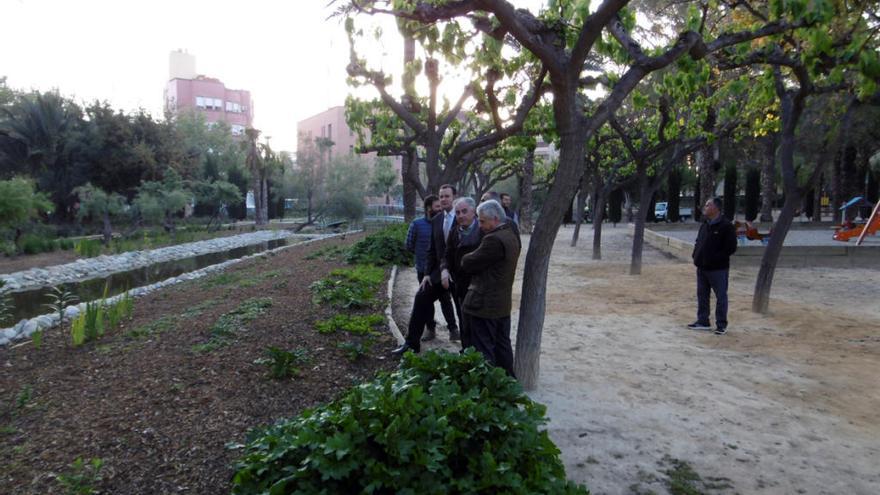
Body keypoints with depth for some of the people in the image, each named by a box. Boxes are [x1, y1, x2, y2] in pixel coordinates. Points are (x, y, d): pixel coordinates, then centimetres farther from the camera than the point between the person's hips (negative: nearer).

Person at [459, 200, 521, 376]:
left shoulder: (494, 240, -21)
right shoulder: (511, 236, 10)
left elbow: (468, 264, -16)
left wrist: (465, 258, 3)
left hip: (484, 306, -10)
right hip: (503, 304, 10)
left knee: (483, 351, 0)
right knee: (502, 346, 18)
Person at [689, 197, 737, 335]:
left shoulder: (726, 226, -13)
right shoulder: (705, 225, 12)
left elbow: (731, 248, -16)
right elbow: (698, 242, 22)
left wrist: (714, 258, -18)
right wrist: (696, 255, 6)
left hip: (718, 269, -8)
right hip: (702, 267, 8)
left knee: (721, 297, 3)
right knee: (702, 295, 14)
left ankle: (721, 325, 11)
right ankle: (702, 321, 24)